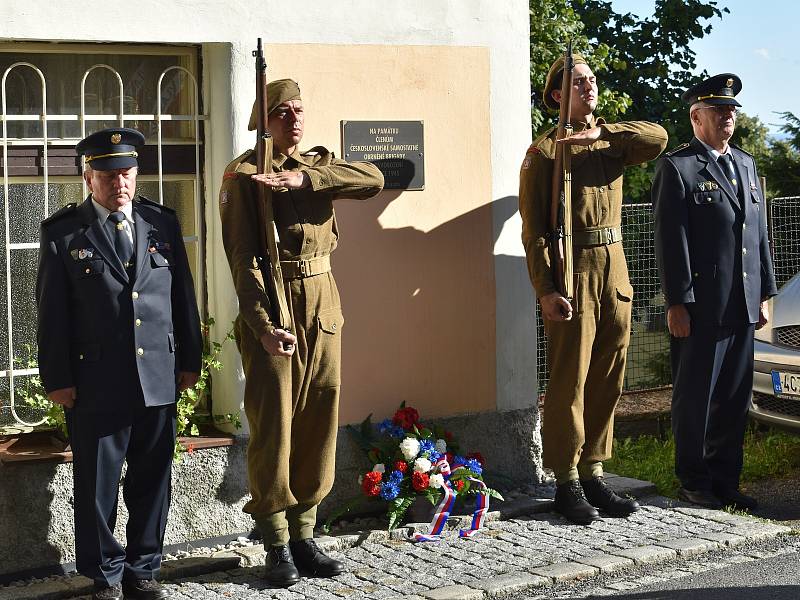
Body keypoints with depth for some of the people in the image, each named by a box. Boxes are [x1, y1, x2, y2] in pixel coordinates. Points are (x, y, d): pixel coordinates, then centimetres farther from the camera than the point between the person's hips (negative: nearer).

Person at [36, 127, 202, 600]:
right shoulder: (63, 233, -1)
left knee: (152, 483, 10)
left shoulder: (163, 223, 8)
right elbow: (52, 313, -1)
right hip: (95, 383, -3)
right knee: (97, 487, 5)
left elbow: (183, 296, 12)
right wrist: (58, 379, -4)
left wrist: (189, 360, 10)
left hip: (158, 380, 3)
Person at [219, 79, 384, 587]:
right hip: (271, 309, -5)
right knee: (272, 425, -2)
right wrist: (264, 326, -24)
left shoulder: (320, 164, 13)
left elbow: (373, 179, -8)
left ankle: (304, 536, 18)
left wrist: (304, 178, -19)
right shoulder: (244, 174, -3)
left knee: (318, 422, 8)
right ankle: (278, 547, 7)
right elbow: (243, 258, -13)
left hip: (323, 307, 5)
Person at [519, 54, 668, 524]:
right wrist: (546, 289, -17)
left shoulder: (613, 142, 14)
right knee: (569, 383, -2)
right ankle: (567, 483, 6)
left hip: (614, 271, 6)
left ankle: (593, 475, 19)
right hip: (572, 274, -6)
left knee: (607, 381, 10)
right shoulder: (544, 150, -2)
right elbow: (534, 228, -8)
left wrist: (600, 132, -14)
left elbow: (657, 138, -6)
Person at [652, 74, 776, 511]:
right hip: (700, 306, -7)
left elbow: (759, 233, 19)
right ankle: (693, 481, 13)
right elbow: (671, 240, -10)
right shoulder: (676, 167, -5)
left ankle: (725, 480, 19)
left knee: (735, 399, 10)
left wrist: (764, 293, 14)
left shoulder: (746, 165, 17)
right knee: (695, 397, 3)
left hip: (742, 307, 7)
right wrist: (677, 303, -14)